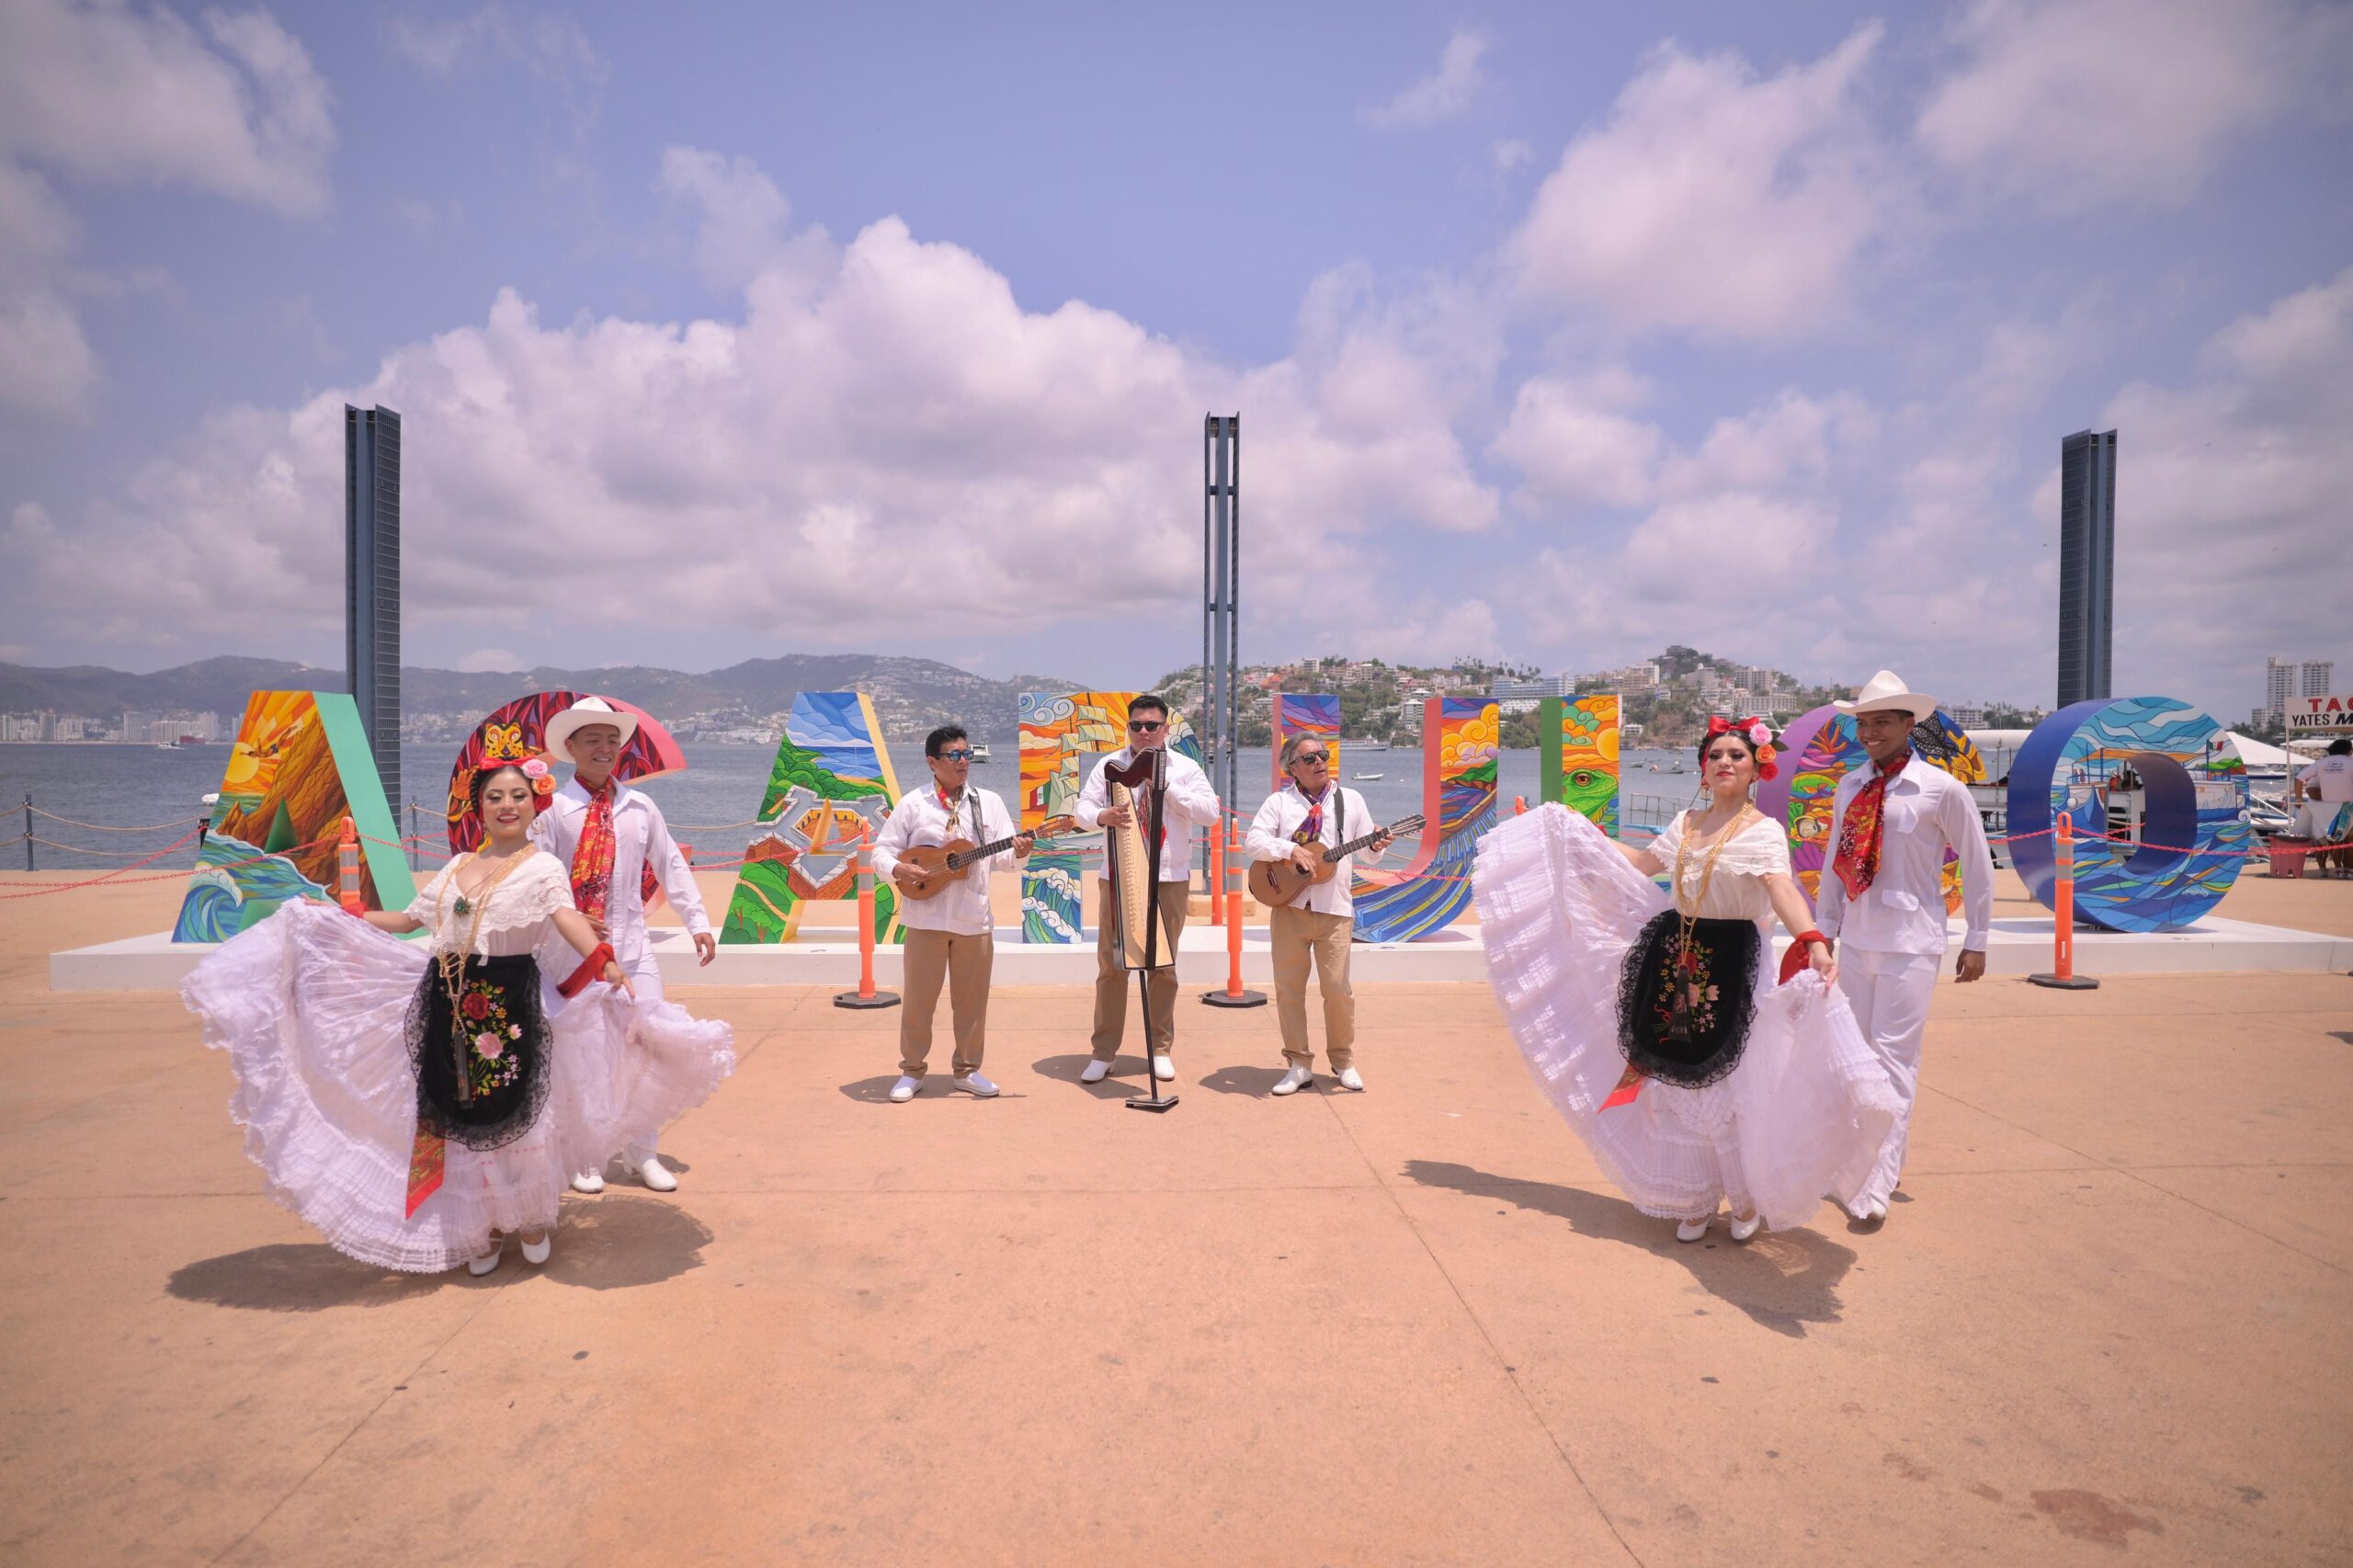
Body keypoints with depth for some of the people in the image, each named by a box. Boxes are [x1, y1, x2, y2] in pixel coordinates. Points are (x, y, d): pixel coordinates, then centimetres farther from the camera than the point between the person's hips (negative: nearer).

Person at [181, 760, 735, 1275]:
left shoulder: (543, 867, -4)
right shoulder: (457, 868, 14)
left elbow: (568, 918, -22)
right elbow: (407, 920, 23)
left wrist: (604, 961, -40)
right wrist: (335, 916, 21)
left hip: (512, 1004, -5)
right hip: (450, 1004, 5)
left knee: (517, 1113, -1)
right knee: (461, 1114, 7)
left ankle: (531, 1219, 23)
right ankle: (482, 1227, 23)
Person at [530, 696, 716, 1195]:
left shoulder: (640, 807, 7)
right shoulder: (552, 809, -4)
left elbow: (671, 866, 12)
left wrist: (697, 921, 7)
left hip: (633, 947, 3)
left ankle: (644, 1153, 18)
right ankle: (586, 1158, 21)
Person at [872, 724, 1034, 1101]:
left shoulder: (989, 802, 8)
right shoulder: (912, 804, 1)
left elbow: (1000, 856, 4)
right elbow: (883, 851, 1)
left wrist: (1018, 851, -18)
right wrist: (898, 869, -21)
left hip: (975, 918, 2)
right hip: (926, 917, -2)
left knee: (972, 998, 9)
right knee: (919, 998, 4)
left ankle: (967, 1070, 23)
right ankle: (912, 1070, 20)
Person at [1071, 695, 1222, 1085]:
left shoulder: (1185, 768, 4)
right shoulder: (1110, 765, 6)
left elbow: (1210, 813, -7)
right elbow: (1081, 808, 2)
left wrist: (1165, 785, -14)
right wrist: (1102, 816, -22)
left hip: (1169, 879, 0)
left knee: (1163, 966, 8)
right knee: (1111, 964, 2)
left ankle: (1160, 1048, 20)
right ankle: (1104, 1051, 11)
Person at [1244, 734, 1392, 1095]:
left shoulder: (1350, 800, 9)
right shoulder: (1279, 802, 5)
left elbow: (1368, 852, 12)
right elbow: (1253, 840, -6)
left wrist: (1377, 846, -11)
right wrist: (1290, 849, -19)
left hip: (1334, 909, 0)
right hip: (1289, 906, 0)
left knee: (1337, 988, -1)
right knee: (1289, 987, 3)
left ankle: (1343, 1062, 17)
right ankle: (1298, 1065, 14)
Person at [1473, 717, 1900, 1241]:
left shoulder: (1763, 832, -9)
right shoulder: (1687, 823, 9)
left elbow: (1783, 890, -26)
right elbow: (1642, 863, 25)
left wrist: (1814, 944, -42)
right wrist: (1586, 834, 29)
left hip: (1733, 964, -5)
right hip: (1675, 958, 5)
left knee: (1730, 1080, 0)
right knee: (1678, 1077, 9)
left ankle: (1749, 1196, 22)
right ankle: (1694, 1198, 24)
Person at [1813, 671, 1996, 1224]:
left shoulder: (1942, 789, -8)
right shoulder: (1849, 788, 6)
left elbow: (1978, 865, -1)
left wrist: (1976, 940, 1)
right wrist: (1824, 929, 13)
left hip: (1911, 944, -5)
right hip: (1855, 940, 5)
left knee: (1894, 1058, -6)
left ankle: (1876, 1184, -3)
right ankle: (1871, 1159, 27)